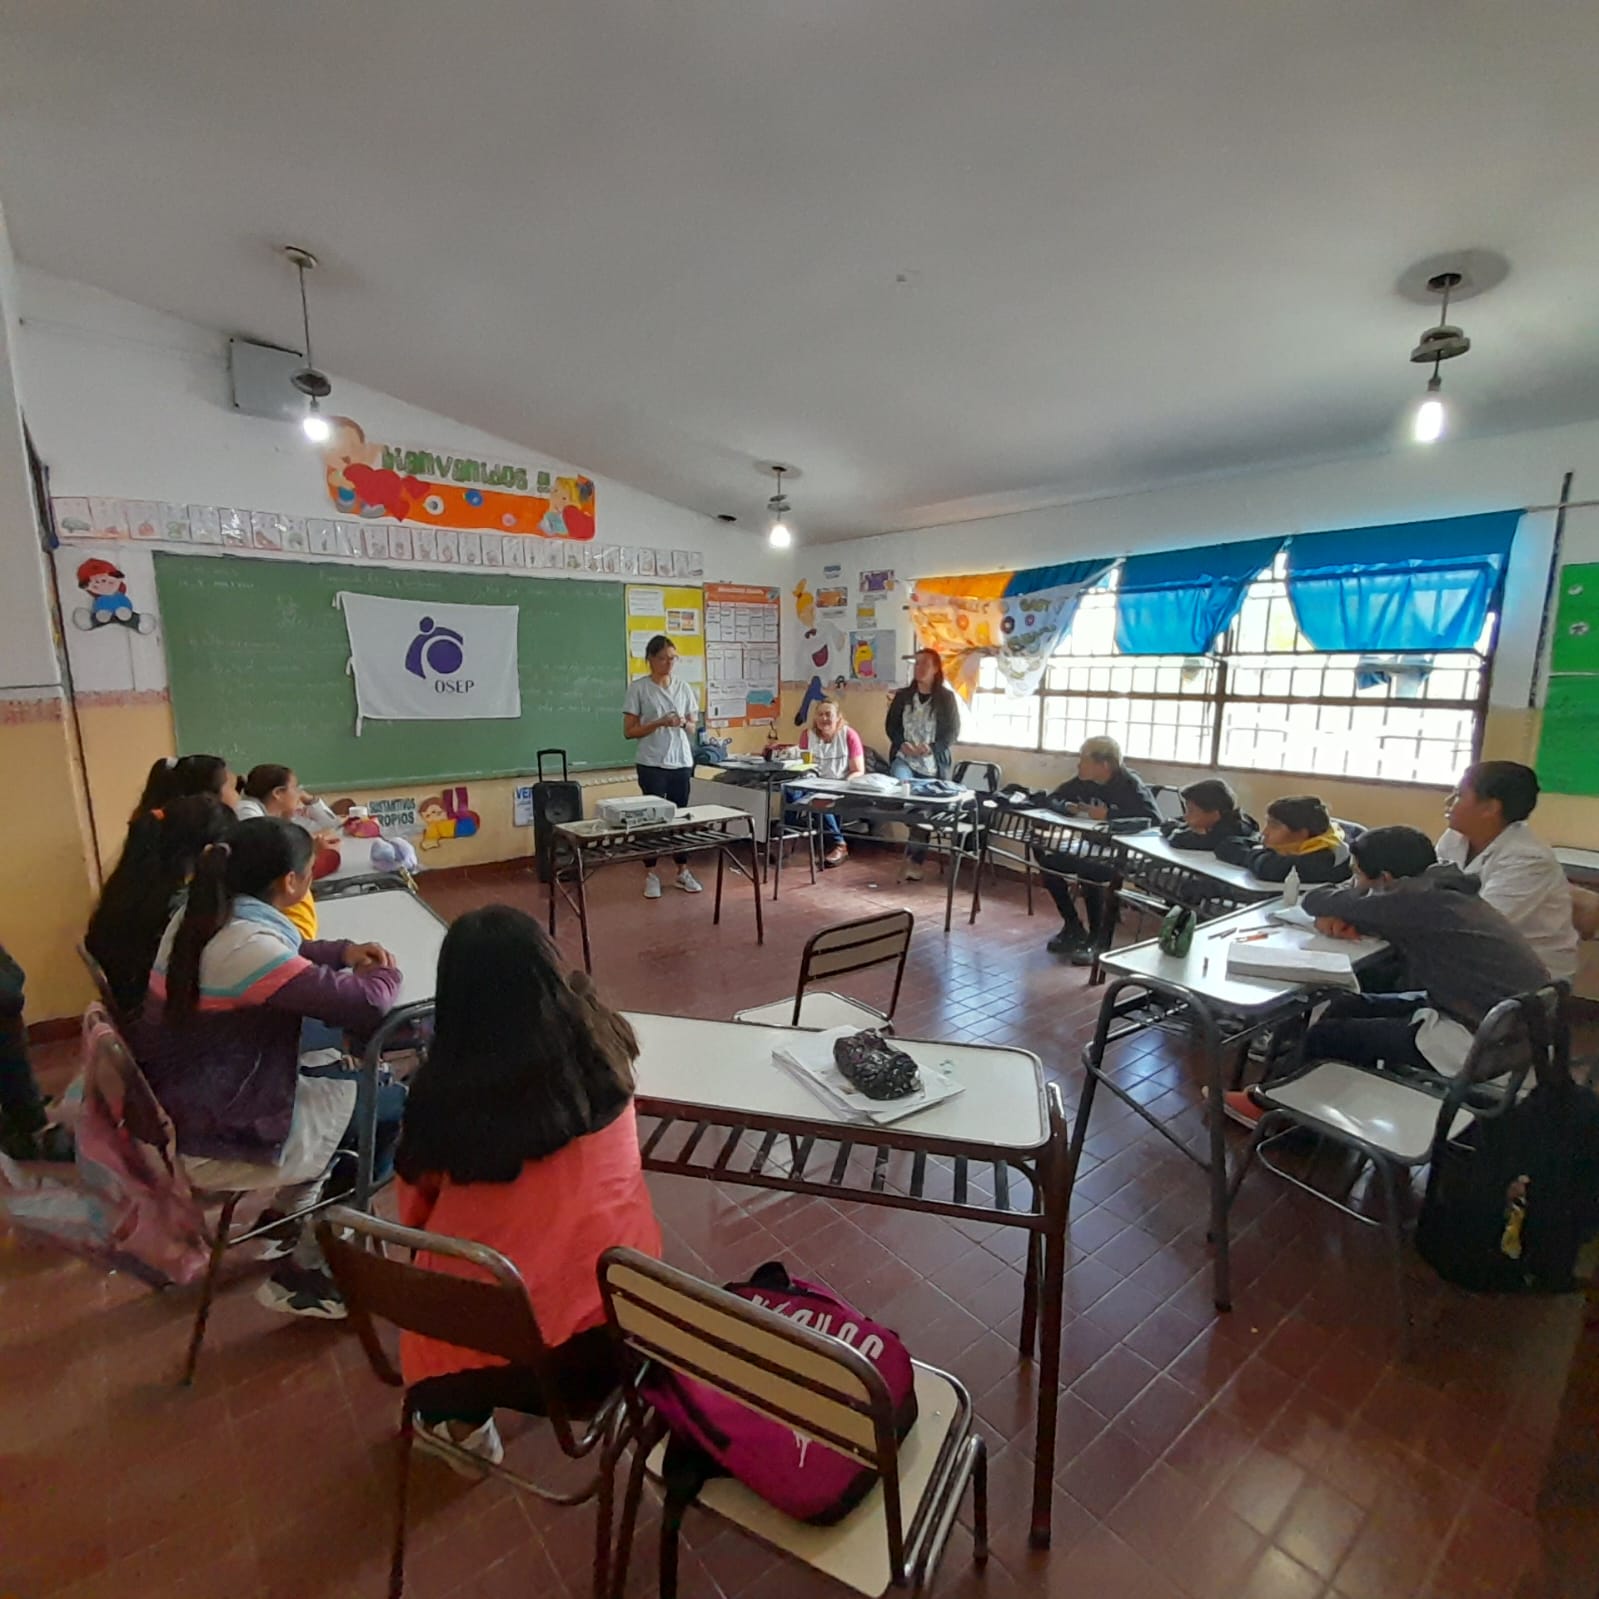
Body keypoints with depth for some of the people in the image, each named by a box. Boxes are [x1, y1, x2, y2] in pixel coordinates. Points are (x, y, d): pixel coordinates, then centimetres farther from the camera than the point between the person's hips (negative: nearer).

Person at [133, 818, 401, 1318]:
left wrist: (343, 952, 1)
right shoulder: (248, 945, -29)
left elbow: (285, 958, 17)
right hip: (210, 1139, -9)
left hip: (174, 1109, 9)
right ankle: (303, 1270, 18)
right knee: (388, 1104, 1)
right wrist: (386, 974, -9)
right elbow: (364, 1004, -30)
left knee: (327, 1079, 21)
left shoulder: (201, 916, 0)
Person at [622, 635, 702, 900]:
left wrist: (683, 724, -10)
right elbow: (629, 731, -6)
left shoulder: (683, 688, 8)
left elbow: (692, 729, 13)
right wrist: (660, 723, -18)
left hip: (681, 762, 4)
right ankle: (651, 874, 11)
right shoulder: (638, 688, -5)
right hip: (652, 764, -4)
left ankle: (683, 871, 19)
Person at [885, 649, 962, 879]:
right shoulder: (903, 696, 9)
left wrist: (931, 748, -18)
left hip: (933, 763, -1)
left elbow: (953, 731, -2)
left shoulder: (946, 697, 1)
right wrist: (902, 744, -10)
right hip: (904, 758, 1)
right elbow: (890, 726, 10)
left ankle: (916, 860, 18)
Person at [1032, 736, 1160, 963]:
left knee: (1088, 871, -34)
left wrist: (1108, 815, -30)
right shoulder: (1084, 781, 1)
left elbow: (1154, 819, -30)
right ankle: (1073, 928, 8)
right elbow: (1051, 799, 9)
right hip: (1092, 847, 7)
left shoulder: (1129, 784, -17)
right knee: (1048, 859, -9)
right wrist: (1067, 807, -14)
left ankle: (1098, 940, -11)